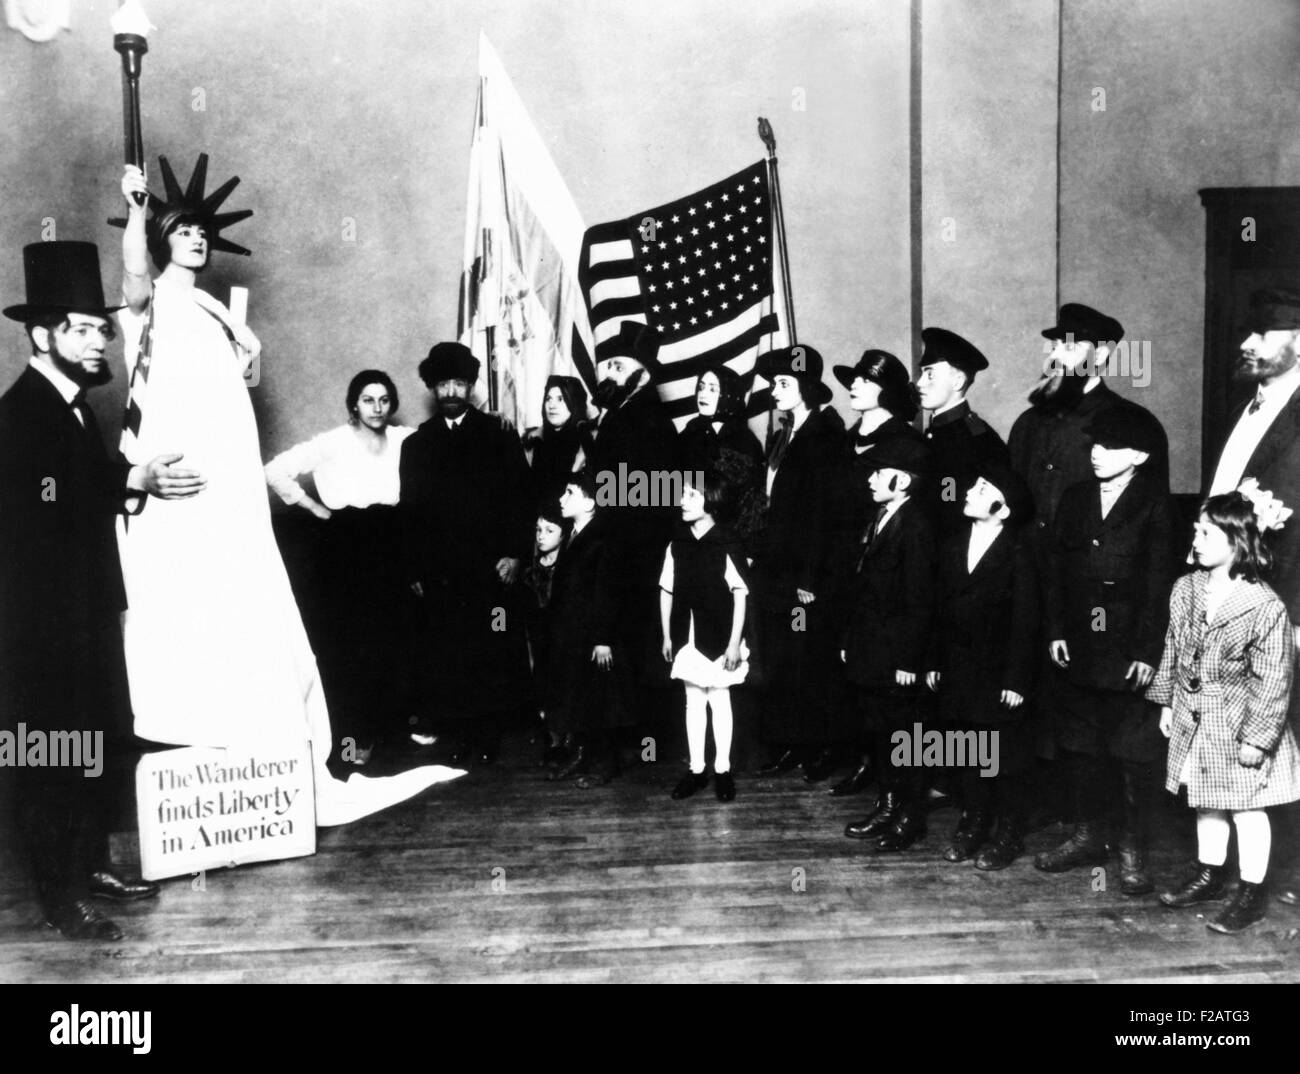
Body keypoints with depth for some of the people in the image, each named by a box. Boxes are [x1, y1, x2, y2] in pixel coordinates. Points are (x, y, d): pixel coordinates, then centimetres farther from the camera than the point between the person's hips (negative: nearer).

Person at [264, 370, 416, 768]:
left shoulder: (406, 440, 2)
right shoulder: (333, 443, -5)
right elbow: (275, 471, -4)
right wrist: (316, 508, -3)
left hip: (391, 549, 3)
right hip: (345, 551, -2)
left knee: (392, 638, 2)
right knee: (348, 643, -1)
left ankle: (387, 725, 17)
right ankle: (351, 736, 9)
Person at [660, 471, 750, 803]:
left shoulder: (727, 544, -11)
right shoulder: (677, 544, 2)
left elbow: (740, 595, -10)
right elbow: (666, 592, 8)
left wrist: (735, 643, -11)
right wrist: (667, 636, 8)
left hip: (718, 637, -4)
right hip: (686, 636, 4)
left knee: (719, 700, 7)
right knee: (693, 701, 11)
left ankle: (722, 770, 18)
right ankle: (696, 770, 20)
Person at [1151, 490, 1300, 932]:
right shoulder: (1186, 589, -3)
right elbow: (1173, 650, 9)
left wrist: (1257, 737, -16)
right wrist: (1167, 701, 10)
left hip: (1240, 727, -6)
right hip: (1195, 721, 6)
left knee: (1247, 808, 8)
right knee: (1206, 801, 18)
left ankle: (1252, 893, 21)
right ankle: (1208, 875, 35)